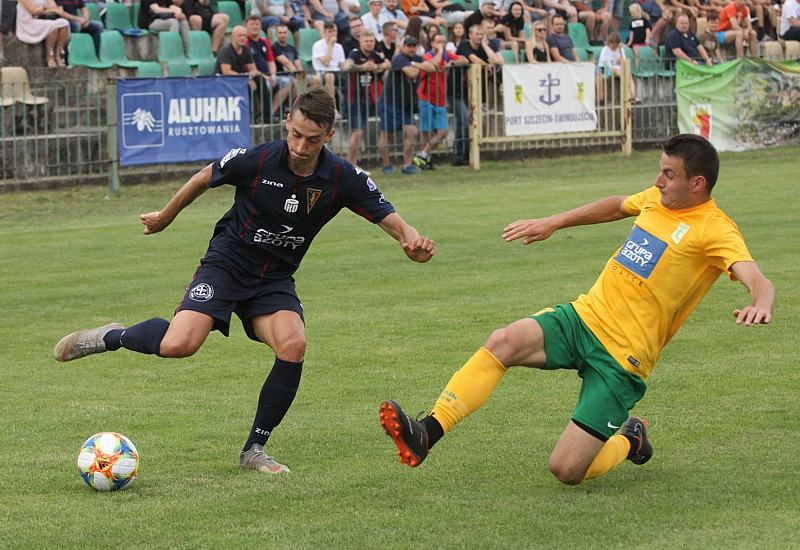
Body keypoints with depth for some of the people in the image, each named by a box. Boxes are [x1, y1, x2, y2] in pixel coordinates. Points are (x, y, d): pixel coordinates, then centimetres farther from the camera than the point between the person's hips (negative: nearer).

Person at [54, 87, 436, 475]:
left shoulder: (343, 179, -13)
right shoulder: (255, 161, -18)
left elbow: (392, 221, -11)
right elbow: (204, 178, 2)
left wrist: (412, 241, -35)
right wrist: (166, 217, 16)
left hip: (275, 281, 3)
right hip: (226, 264, -3)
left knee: (293, 344, -26)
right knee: (179, 345, -26)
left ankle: (254, 450, -8)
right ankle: (112, 337, 6)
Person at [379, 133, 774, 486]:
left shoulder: (714, 230, -11)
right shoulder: (657, 199, 11)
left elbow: (756, 279, -27)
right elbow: (616, 206, 33)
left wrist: (760, 305, -50)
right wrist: (553, 223, 35)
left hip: (622, 357, -6)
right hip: (585, 315, 6)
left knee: (566, 470, -11)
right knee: (504, 342, -24)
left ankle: (630, 441, 21)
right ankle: (424, 435, -30)